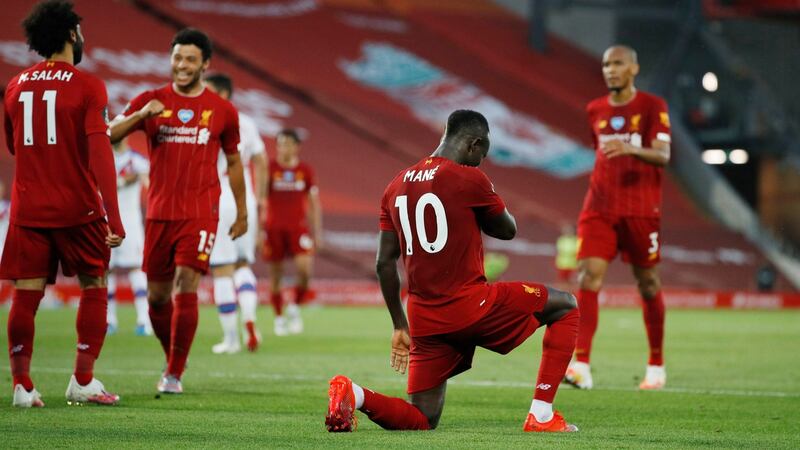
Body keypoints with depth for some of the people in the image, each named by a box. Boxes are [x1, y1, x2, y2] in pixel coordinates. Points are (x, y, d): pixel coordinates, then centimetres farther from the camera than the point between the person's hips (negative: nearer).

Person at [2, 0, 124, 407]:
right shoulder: (87, 87, -8)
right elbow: (99, 152, -15)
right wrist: (114, 219, -17)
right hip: (77, 209, -4)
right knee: (93, 289, 10)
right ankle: (83, 381, 7)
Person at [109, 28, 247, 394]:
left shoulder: (222, 111, 5)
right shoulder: (151, 101, 4)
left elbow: (233, 161, 17)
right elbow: (107, 137, -5)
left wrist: (242, 213, 19)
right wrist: (141, 115, -22)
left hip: (201, 213, -2)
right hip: (159, 212, 2)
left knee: (186, 288, -15)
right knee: (157, 296, 6)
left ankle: (175, 374, -7)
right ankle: (173, 360, 29)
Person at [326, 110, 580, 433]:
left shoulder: (396, 187, 11)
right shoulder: (469, 179, -9)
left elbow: (385, 264, 12)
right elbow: (508, 230, 6)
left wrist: (400, 325, 19)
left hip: (424, 319, 6)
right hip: (471, 305, -6)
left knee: (421, 419, 15)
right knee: (566, 306, 14)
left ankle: (354, 394, -15)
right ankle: (541, 415, 4)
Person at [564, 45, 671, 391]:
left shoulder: (652, 107, -2)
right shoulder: (595, 110, 12)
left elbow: (662, 155, -13)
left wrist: (630, 149, -31)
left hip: (640, 209, -3)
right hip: (600, 207, 3)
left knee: (648, 283, 5)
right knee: (588, 277, -14)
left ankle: (656, 366, 20)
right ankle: (581, 366, -22)